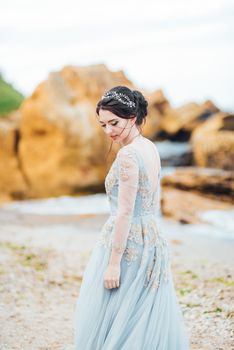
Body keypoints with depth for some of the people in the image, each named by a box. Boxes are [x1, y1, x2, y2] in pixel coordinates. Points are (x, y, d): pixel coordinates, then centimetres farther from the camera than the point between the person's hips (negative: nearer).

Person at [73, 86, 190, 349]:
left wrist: (114, 263, -19)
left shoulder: (128, 155, -18)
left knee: (111, 322, 3)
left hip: (127, 243, -9)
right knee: (149, 319, 14)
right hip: (152, 239, 9)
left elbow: (125, 212, -21)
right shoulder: (151, 148, 9)